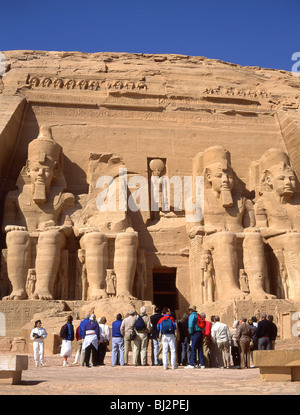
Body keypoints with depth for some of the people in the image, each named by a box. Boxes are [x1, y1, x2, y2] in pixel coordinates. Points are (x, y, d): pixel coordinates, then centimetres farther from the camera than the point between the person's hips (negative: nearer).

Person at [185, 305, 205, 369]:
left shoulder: (192, 316, -6)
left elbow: (191, 325, -18)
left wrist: (190, 332, -5)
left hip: (195, 334, -8)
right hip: (200, 333, 8)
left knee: (193, 349, -7)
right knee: (200, 349, 10)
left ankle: (192, 364, -9)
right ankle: (202, 364, 10)